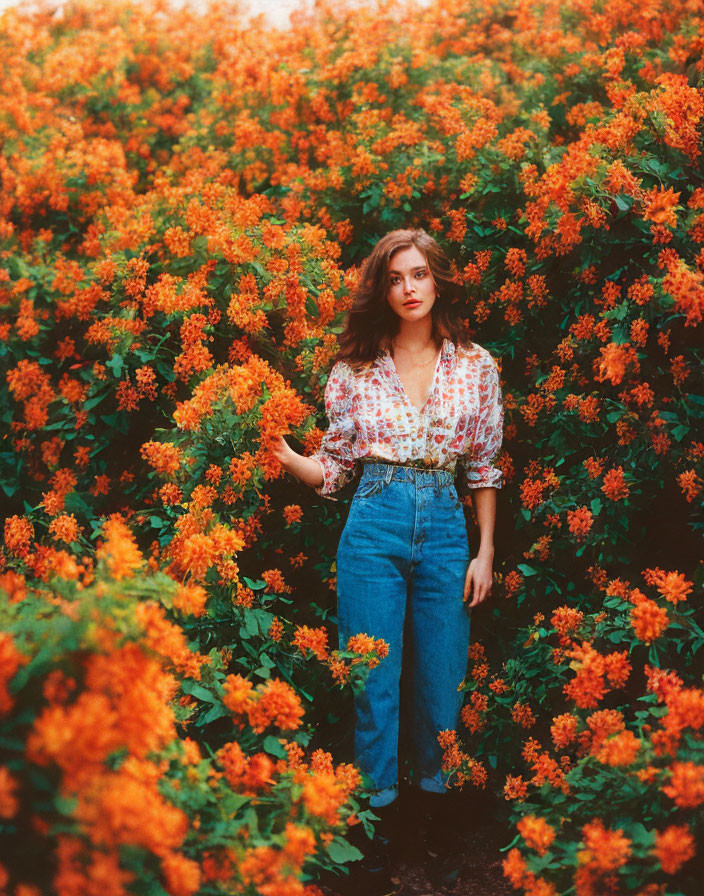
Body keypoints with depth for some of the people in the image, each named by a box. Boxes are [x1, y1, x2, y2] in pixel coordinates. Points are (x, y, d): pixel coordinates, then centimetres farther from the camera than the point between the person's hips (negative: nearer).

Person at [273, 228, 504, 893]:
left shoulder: (475, 366, 6)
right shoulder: (355, 369, 5)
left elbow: (484, 468, 10)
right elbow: (334, 469, 6)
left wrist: (485, 552, 5)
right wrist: (280, 450, -12)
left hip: (444, 527, 1)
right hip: (373, 526, -1)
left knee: (440, 682, 7)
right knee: (375, 681, 2)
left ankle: (436, 812, 27)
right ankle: (378, 821, 17)